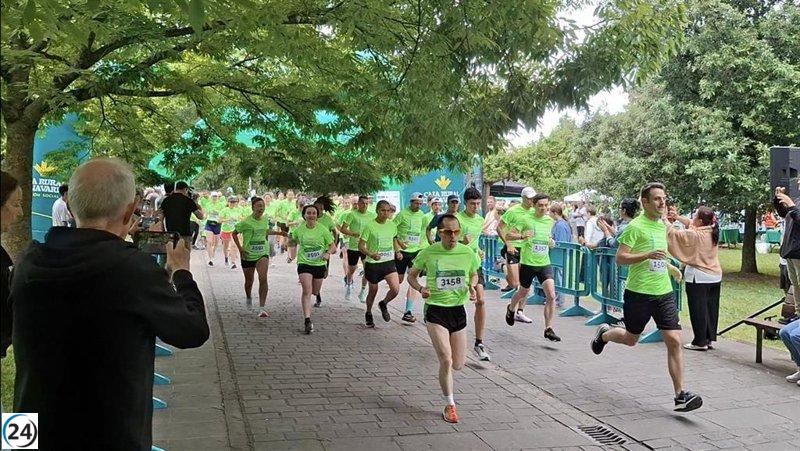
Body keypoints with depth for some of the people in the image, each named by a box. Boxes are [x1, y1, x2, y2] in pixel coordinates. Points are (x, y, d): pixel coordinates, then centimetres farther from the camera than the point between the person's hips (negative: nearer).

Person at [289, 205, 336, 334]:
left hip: (320, 264, 1)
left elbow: (333, 246, -2)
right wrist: (290, 239, -8)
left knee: (315, 291, 18)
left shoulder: (323, 229, -6)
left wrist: (328, 253, -22)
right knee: (307, 291, -18)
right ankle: (307, 321, -18)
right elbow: (292, 243, 15)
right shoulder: (299, 230, -2)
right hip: (304, 264, -1)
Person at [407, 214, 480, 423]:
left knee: (459, 365, 9)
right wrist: (420, 288, -15)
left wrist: (472, 285, -6)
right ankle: (449, 405, 8)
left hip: (458, 310, 3)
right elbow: (411, 276, 5)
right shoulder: (428, 253, -8)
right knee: (446, 361, -12)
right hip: (435, 310, -3)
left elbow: (474, 275, 17)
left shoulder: (468, 253, -2)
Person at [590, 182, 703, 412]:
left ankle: (680, 396, -3)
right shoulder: (635, 226, -12)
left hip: (664, 292, 6)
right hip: (639, 293, -5)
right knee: (631, 339, 12)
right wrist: (648, 255, -27)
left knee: (674, 341, -6)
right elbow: (620, 258, -18)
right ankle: (604, 334, 45)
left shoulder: (662, 225, 11)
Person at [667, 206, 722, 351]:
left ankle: (700, 342, 6)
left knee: (698, 310, 1)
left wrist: (666, 221, 2)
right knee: (711, 309, 12)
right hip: (715, 276, 7)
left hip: (698, 277, -7)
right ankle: (710, 339, 20)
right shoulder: (711, 231, 0)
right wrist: (677, 217, 13)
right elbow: (691, 224, 15)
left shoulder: (694, 235, -21)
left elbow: (674, 233, -12)